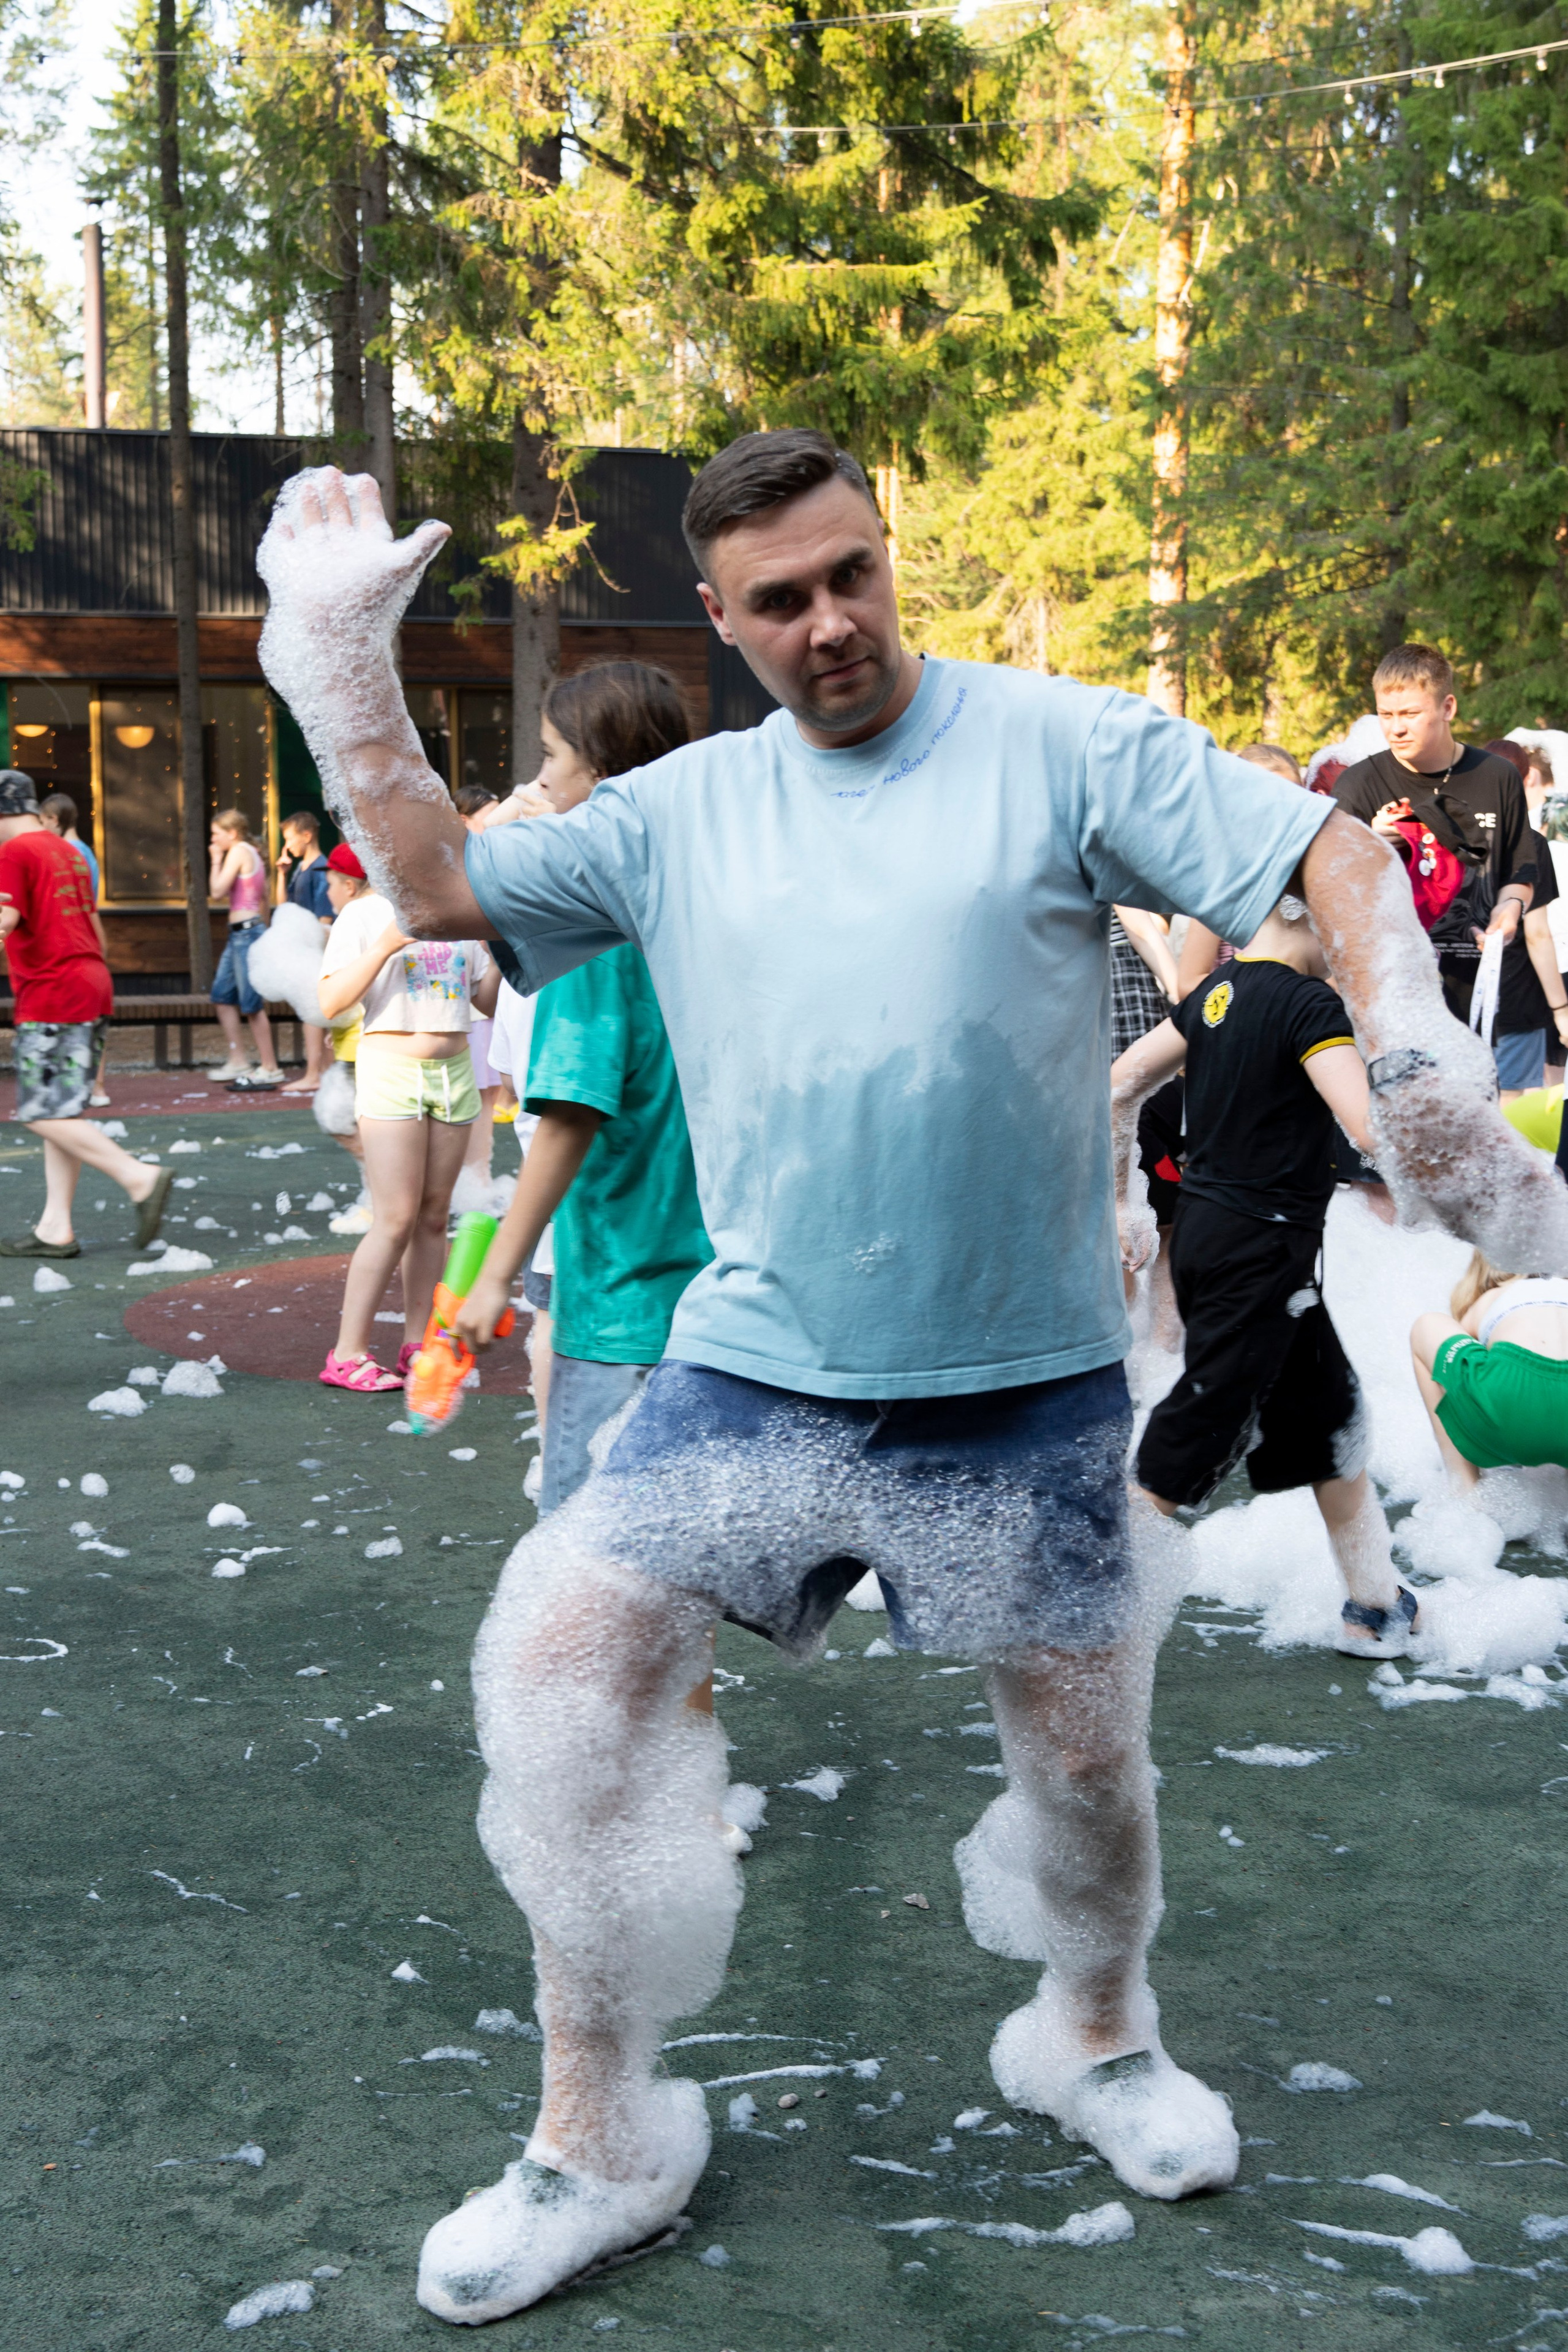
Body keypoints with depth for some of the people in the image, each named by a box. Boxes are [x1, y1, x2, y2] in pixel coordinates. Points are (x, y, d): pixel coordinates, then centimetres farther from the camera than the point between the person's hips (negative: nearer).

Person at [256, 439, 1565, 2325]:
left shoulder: (1056, 745, -4)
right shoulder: (679, 811, 7)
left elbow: (1331, 856, -10)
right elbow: (438, 886, 7)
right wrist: (344, 659, 2)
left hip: (1024, 1391, -2)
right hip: (755, 1374, 2)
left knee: (1085, 1748, 10)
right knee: (561, 1667, -9)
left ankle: (1096, 2035, 43)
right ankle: (598, 2139, 7)